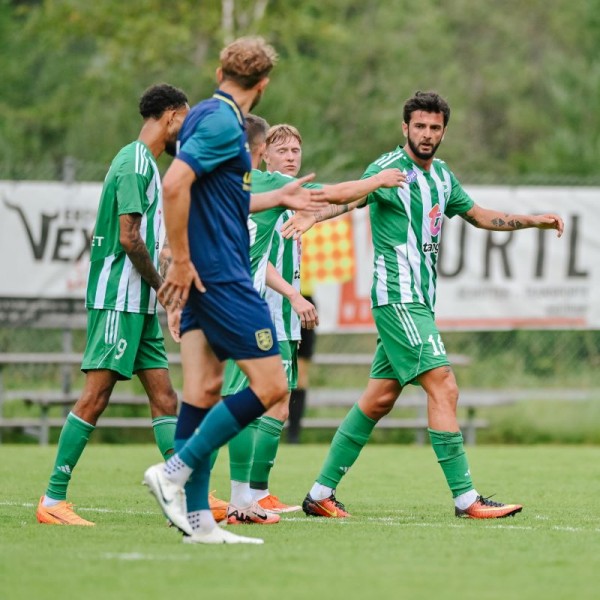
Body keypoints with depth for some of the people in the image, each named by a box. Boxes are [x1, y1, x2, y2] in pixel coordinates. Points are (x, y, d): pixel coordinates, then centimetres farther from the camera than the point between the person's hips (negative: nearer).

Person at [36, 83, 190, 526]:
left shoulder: (146, 164, 19)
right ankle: (53, 501, -9)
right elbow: (128, 238, -19)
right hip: (118, 298, -10)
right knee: (96, 395, -10)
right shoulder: (135, 162, -12)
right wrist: (162, 285, -10)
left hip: (139, 304, 10)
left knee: (165, 398, 6)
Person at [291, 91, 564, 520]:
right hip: (398, 298, -9)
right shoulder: (390, 169, -10)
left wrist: (536, 221, 23)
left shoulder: (442, 176, 15)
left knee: (379, 399, 8)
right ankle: (466, 497, -13)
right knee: (443, 387, -14)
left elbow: (479, 216, 29)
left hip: (419, 302, 9)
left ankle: (321, 493, 13)